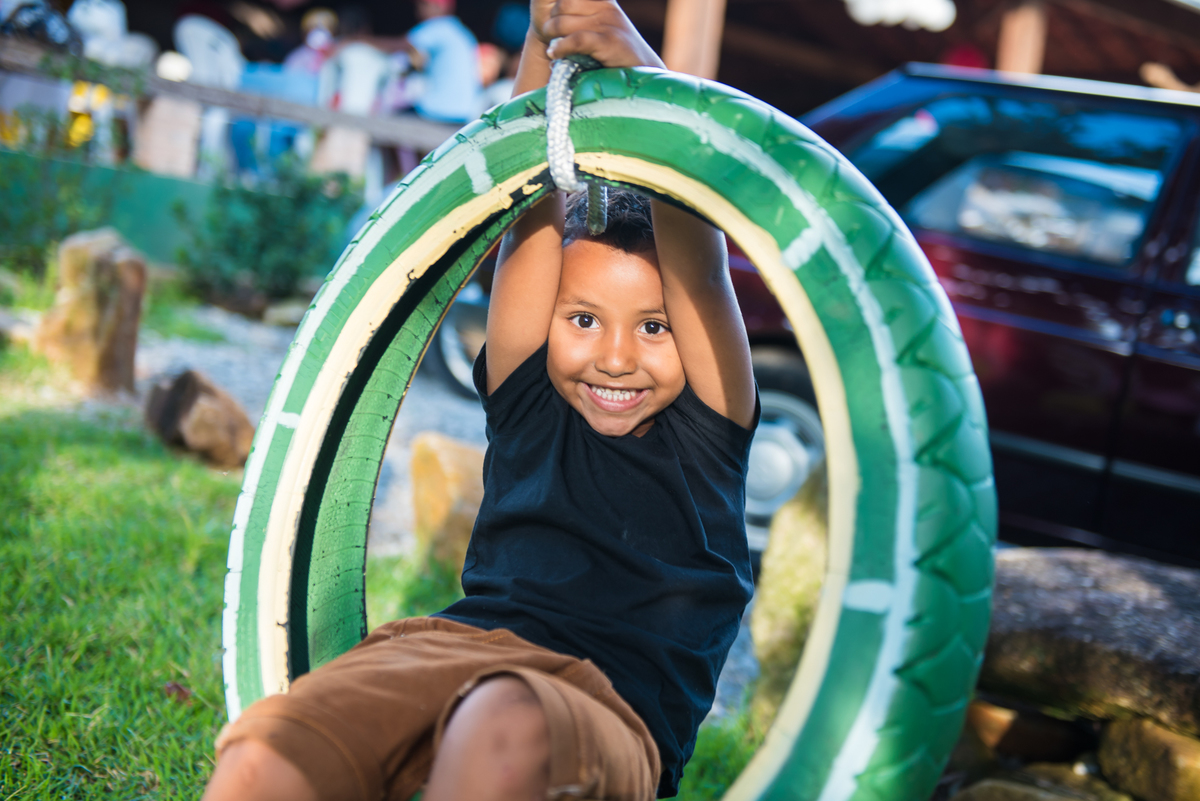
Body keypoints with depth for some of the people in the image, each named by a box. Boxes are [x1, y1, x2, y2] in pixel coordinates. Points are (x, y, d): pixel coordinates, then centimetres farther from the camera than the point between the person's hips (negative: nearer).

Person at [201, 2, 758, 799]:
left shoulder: (707, 424, 12)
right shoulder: (528, 398, 18)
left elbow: (698, 256, -2)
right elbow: (532, 216, 9)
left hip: (611, 704, -2)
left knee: (504, 729, -40)